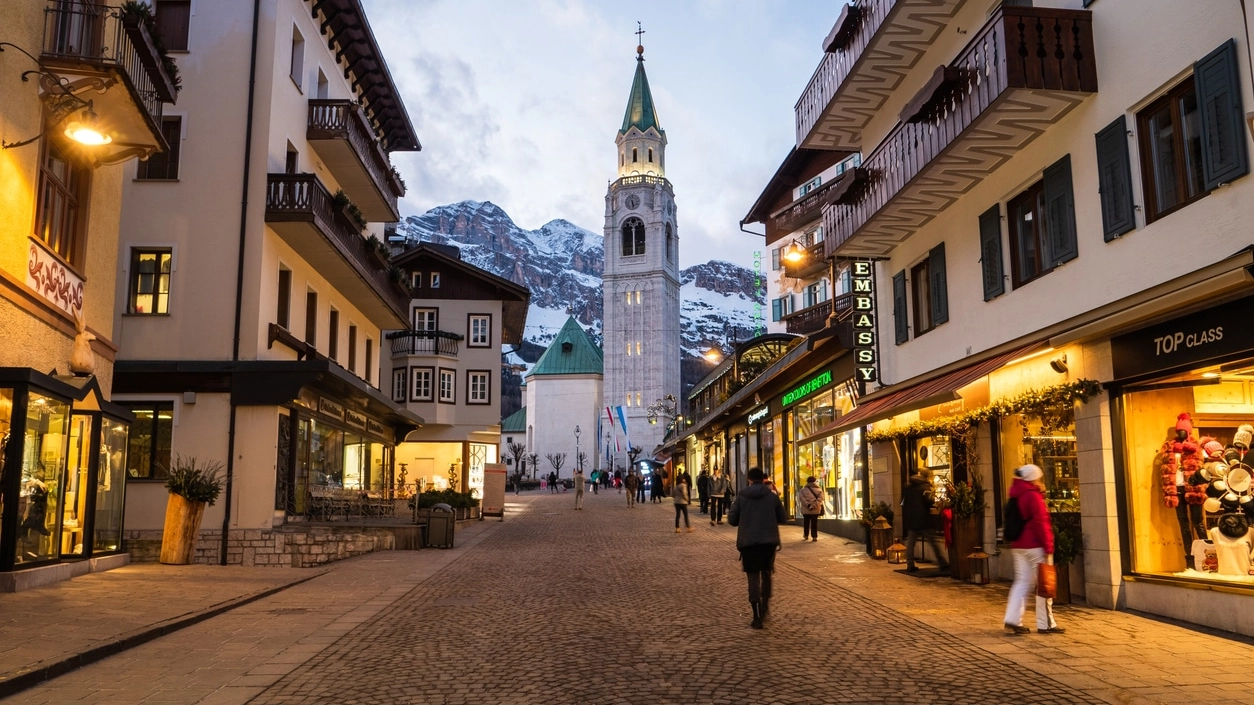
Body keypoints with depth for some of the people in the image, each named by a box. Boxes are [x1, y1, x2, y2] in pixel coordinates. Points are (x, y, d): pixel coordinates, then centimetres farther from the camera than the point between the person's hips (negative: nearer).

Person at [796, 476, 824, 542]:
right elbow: (820, 498, -11)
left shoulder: (803, 490, 2)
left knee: (806, 523, 13)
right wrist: (814, 505, -17)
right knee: (814, 523, 4)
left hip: (806, 510, 0)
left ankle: (806, 536, 19)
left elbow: (801, 498, -12)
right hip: (815, 510, 0)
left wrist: (807, 505, -16)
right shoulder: (819, 490, 3)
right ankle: (814, 537, 0)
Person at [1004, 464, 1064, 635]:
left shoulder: (1017, 497, 14)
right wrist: (1048, 547, -16)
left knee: (1022, 582, 9)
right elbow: (1040, 523, -18)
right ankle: (1045, 624, 7)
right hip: (1035, 546, -8)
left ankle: (1013, 619, 0)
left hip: (1018, 545, 8)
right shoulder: (1034, 496, -13)